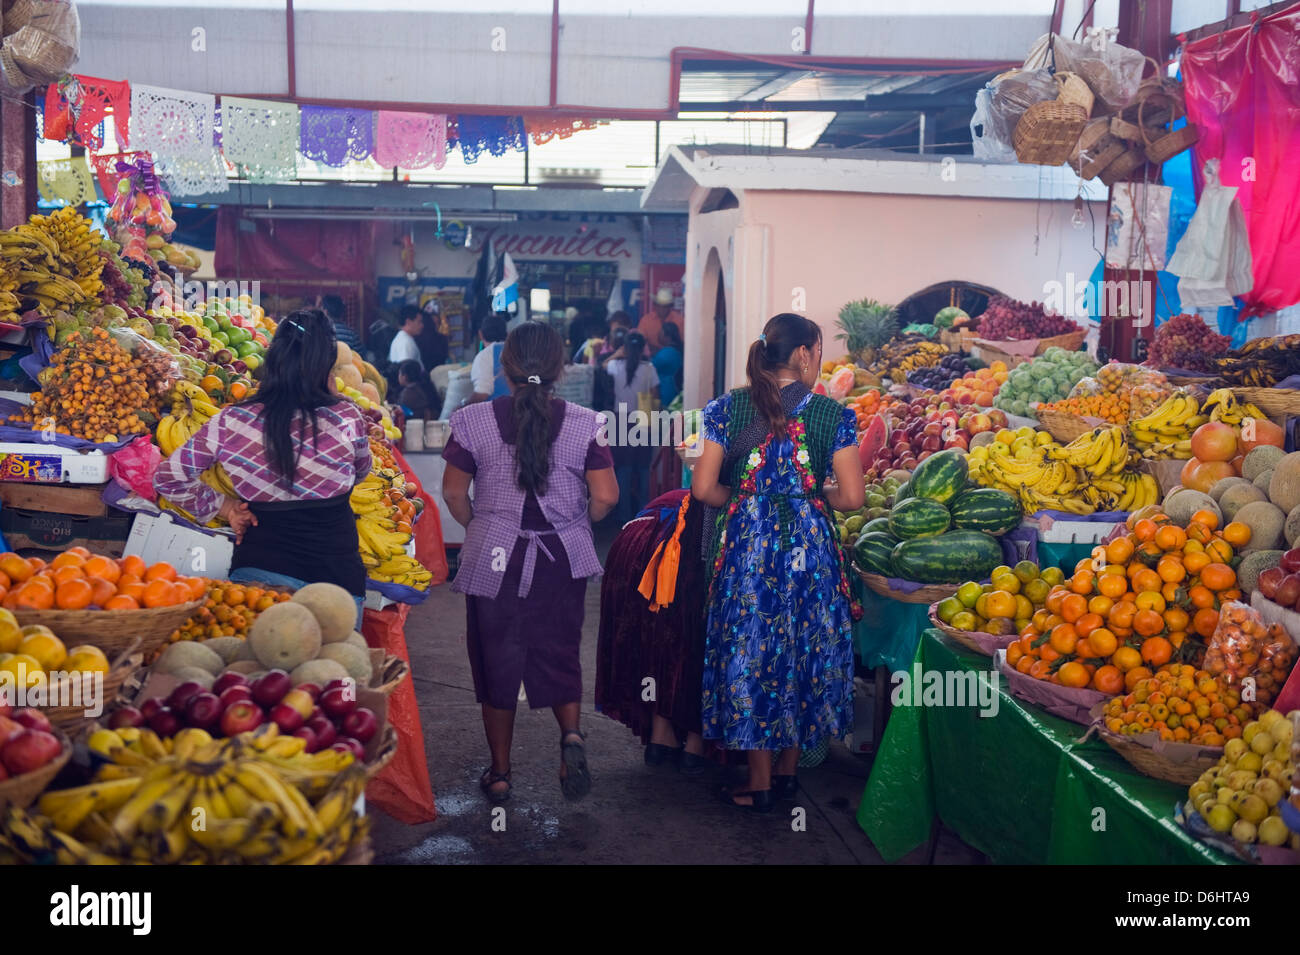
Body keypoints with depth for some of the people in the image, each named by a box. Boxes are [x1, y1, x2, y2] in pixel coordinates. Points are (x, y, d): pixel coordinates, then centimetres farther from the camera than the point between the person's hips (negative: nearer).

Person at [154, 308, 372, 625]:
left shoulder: (230, 423, -4)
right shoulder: (346, 417, -9)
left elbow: (168, 477, 5)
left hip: (257, 569, 0)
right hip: (336, 574, 0)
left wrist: (222, 505, 13)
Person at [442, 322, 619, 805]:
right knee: (560, 653, 17)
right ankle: (571, 734, -7)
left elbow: (453, 492, -1)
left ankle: (499, 774, 21)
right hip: (562, 560, 0)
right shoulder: (584, 423, -7)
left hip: (493, 558, 0)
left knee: (497, 660, 12)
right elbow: (605, 496, -6)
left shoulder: (474, 421, -6)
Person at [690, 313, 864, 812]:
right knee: (806, 649, 16)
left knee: (749, 651, 9)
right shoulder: (831, 413, -4)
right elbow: (852, 497, -7)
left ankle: (759, 782, 16)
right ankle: (787, 770, 27)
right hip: (811, 545, 0)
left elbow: (704, 488, -5)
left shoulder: (728, 408, -2)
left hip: (746, 544, 0)